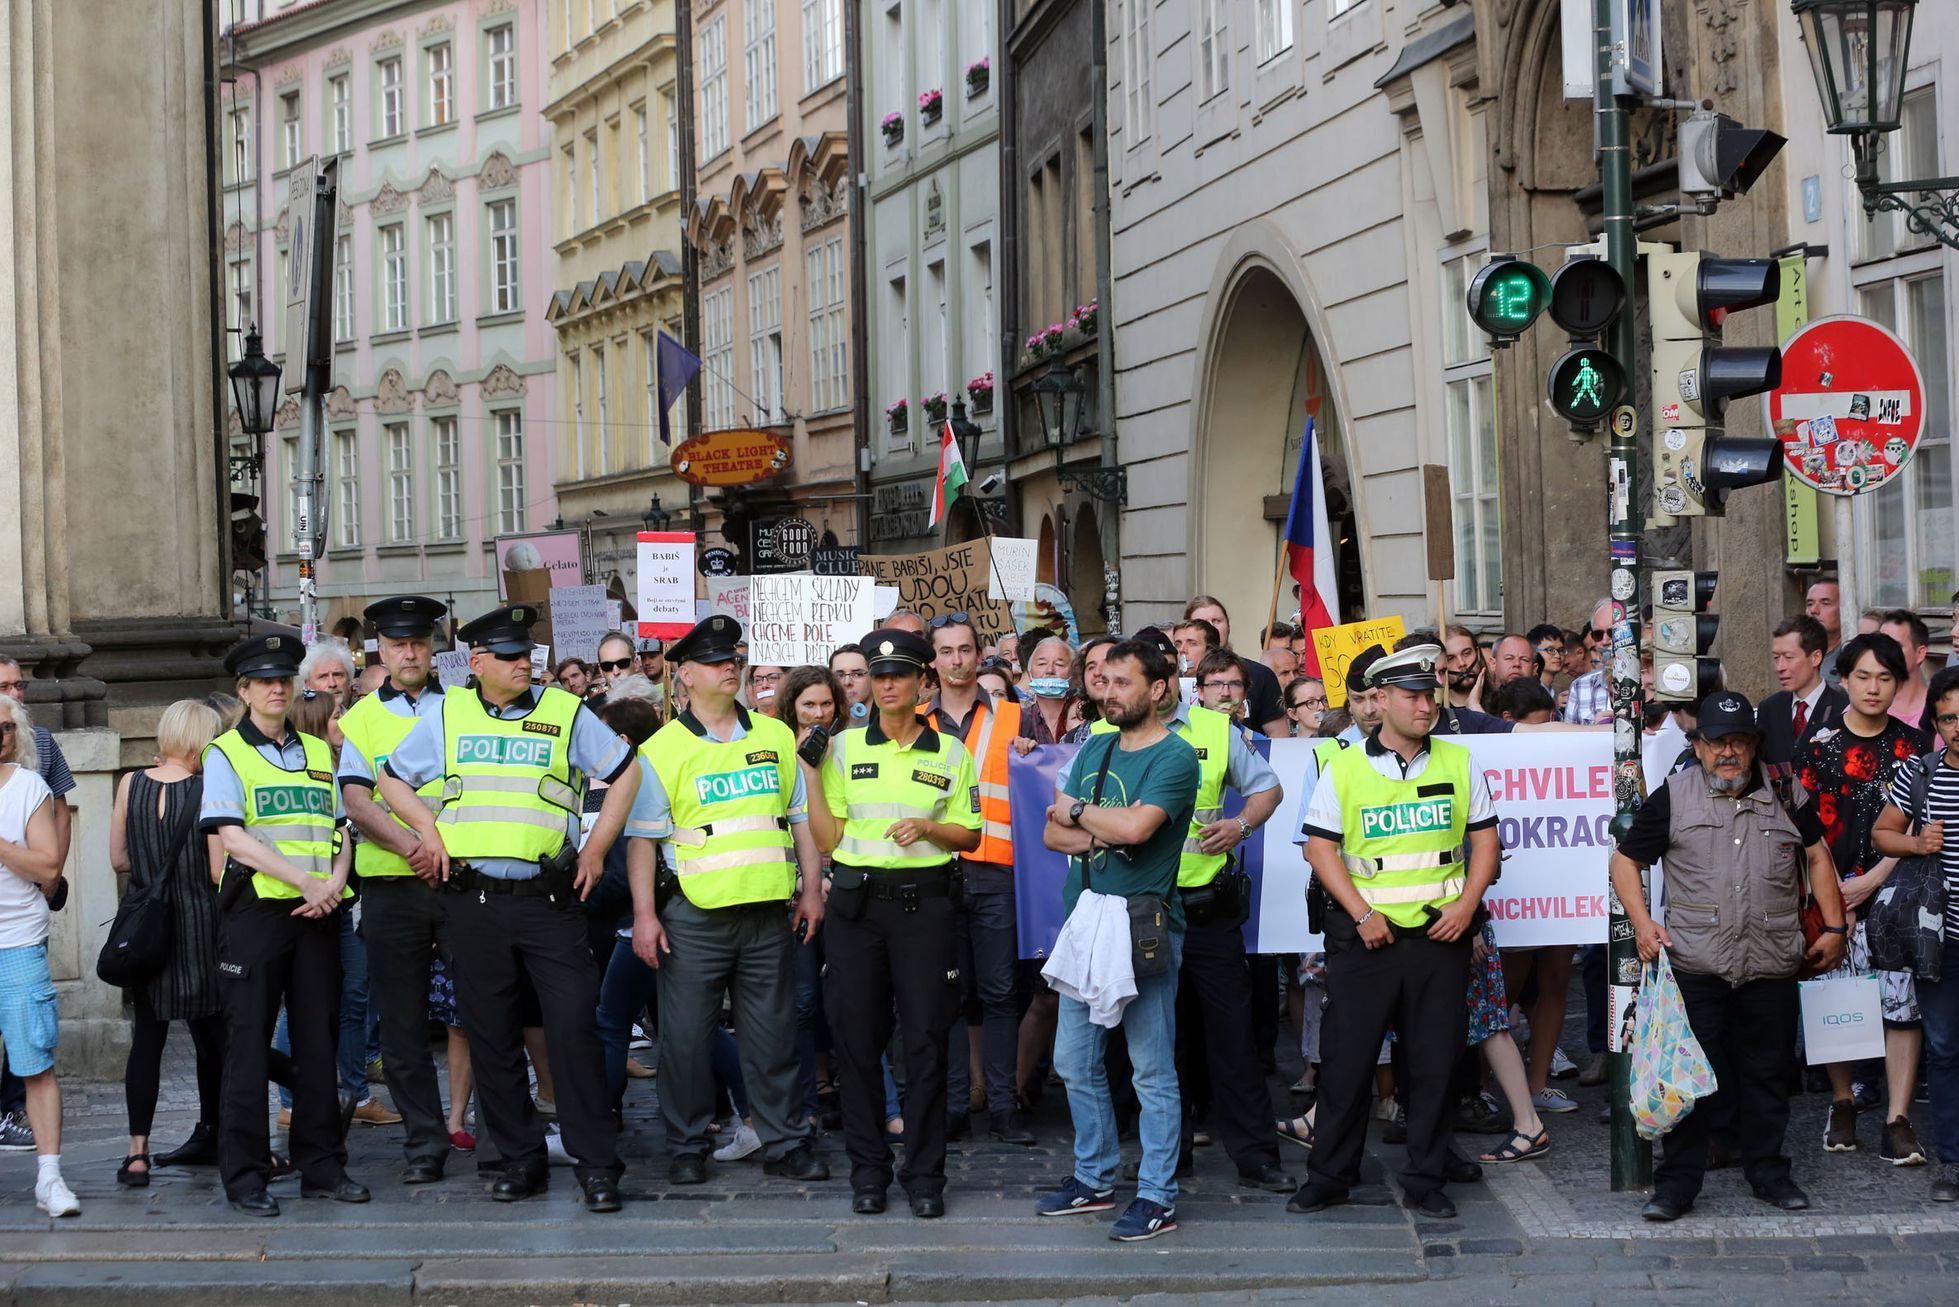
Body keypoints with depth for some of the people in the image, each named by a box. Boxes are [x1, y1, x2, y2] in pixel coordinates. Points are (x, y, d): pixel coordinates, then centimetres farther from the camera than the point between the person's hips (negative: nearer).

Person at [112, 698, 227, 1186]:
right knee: (216, 1034, 12)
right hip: (200, 925, -3)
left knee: (147, 1035, 4)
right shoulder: (207, 790, -12)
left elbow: (118, 859, 7)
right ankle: (210, 1137, 22)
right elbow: (219, 871, -13)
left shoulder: (130, 784, -2)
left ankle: (138, 1152, -3)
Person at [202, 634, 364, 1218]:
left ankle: (322, 1166, 12)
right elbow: (233, 838, -10)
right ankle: (245, 1175, 2)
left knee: (318, 1039, 6)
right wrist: (305, 881, -16)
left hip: (318, 912, 4)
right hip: (256, 909, -4)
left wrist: (334, 883, -5)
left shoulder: (318, 751, 16)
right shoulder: (226, 753, 1)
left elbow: (341, 829, 15)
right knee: (249, 1044, -3)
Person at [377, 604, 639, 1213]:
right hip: (475, 903, 2)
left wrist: (596, 848, 4)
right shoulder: (448, 716, 9)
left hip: (550, 900, -2)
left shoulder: (566, 712, 5)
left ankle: (596, 1163, -4)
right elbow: (391, 779, 20)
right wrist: (427, 829, 5)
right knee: (491, 1037, 6)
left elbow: (625, 773, 10)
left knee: (574, 1027, -9)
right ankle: (520, 1158, 17)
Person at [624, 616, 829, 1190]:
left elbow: (801, 817, 16)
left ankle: (786, 1143, 15)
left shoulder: (776, 736, 11)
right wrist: (644, 915, -7)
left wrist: (811, 889, 9)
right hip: (693, 917, -3)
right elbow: (641, 838, -1)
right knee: (686, 1035, 1)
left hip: (768, 914, 3)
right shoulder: (662, 750, 0)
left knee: (773, 1034, 8)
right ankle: (686, 1147, 12)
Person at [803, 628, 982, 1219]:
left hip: (923, 902, -1)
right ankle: (868, 1170, 12)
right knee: (857, 1037, 2)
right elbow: (827, 838, 4)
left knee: (926, 1038, -3)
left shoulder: (950, 753, 6)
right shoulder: (844, 747, 7)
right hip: (856, 901, 1)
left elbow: (969, 835, 10)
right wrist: (811, 775, -5)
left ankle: (924, 1174, 6)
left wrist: (928, 826, -8)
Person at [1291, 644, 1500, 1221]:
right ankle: (1328, 1177, 13)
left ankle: (1426, 1182, 15)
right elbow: (1320, 847, -2)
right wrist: (1362, 914, -10)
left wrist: (1466, 905, -5)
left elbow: (1484, 840, 9)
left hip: (1440, 933, 2)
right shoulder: (1344, 767, 0)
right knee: (1346, 1058, 2)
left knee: (1433, 1061, 5)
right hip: (1365, 934, -1)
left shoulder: (1458, 763, 7)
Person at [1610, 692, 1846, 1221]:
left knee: (1768, 1073, 10)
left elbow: (1818, 856, 17)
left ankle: (1769, 1172, 25)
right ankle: (1676, 1184, 8)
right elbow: (1626, 860, 6)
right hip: (1694, 966, -2)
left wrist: (1833, 927, 10)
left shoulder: (1785, 794, 8)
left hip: (1771, 967, 2)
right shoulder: (1672, 797, 1)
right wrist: (1642, 922, -7)